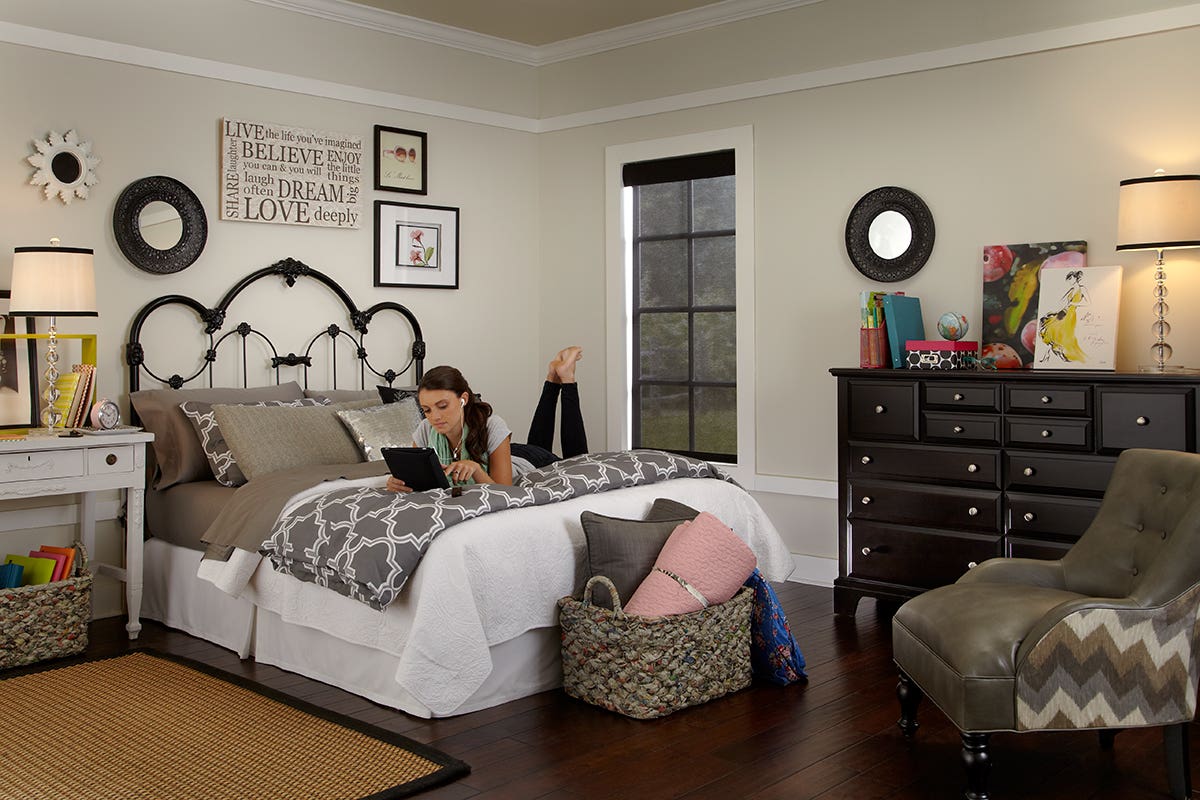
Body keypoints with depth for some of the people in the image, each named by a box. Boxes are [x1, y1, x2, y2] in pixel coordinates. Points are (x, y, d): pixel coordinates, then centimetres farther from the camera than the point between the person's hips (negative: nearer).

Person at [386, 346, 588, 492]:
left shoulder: (492, 427, -43)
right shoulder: (426, 431, -32)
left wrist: (475, 468, -57)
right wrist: (398, 481, -44)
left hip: (529, 461, -4)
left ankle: (565, 376, 31)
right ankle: (552, 378, 39)